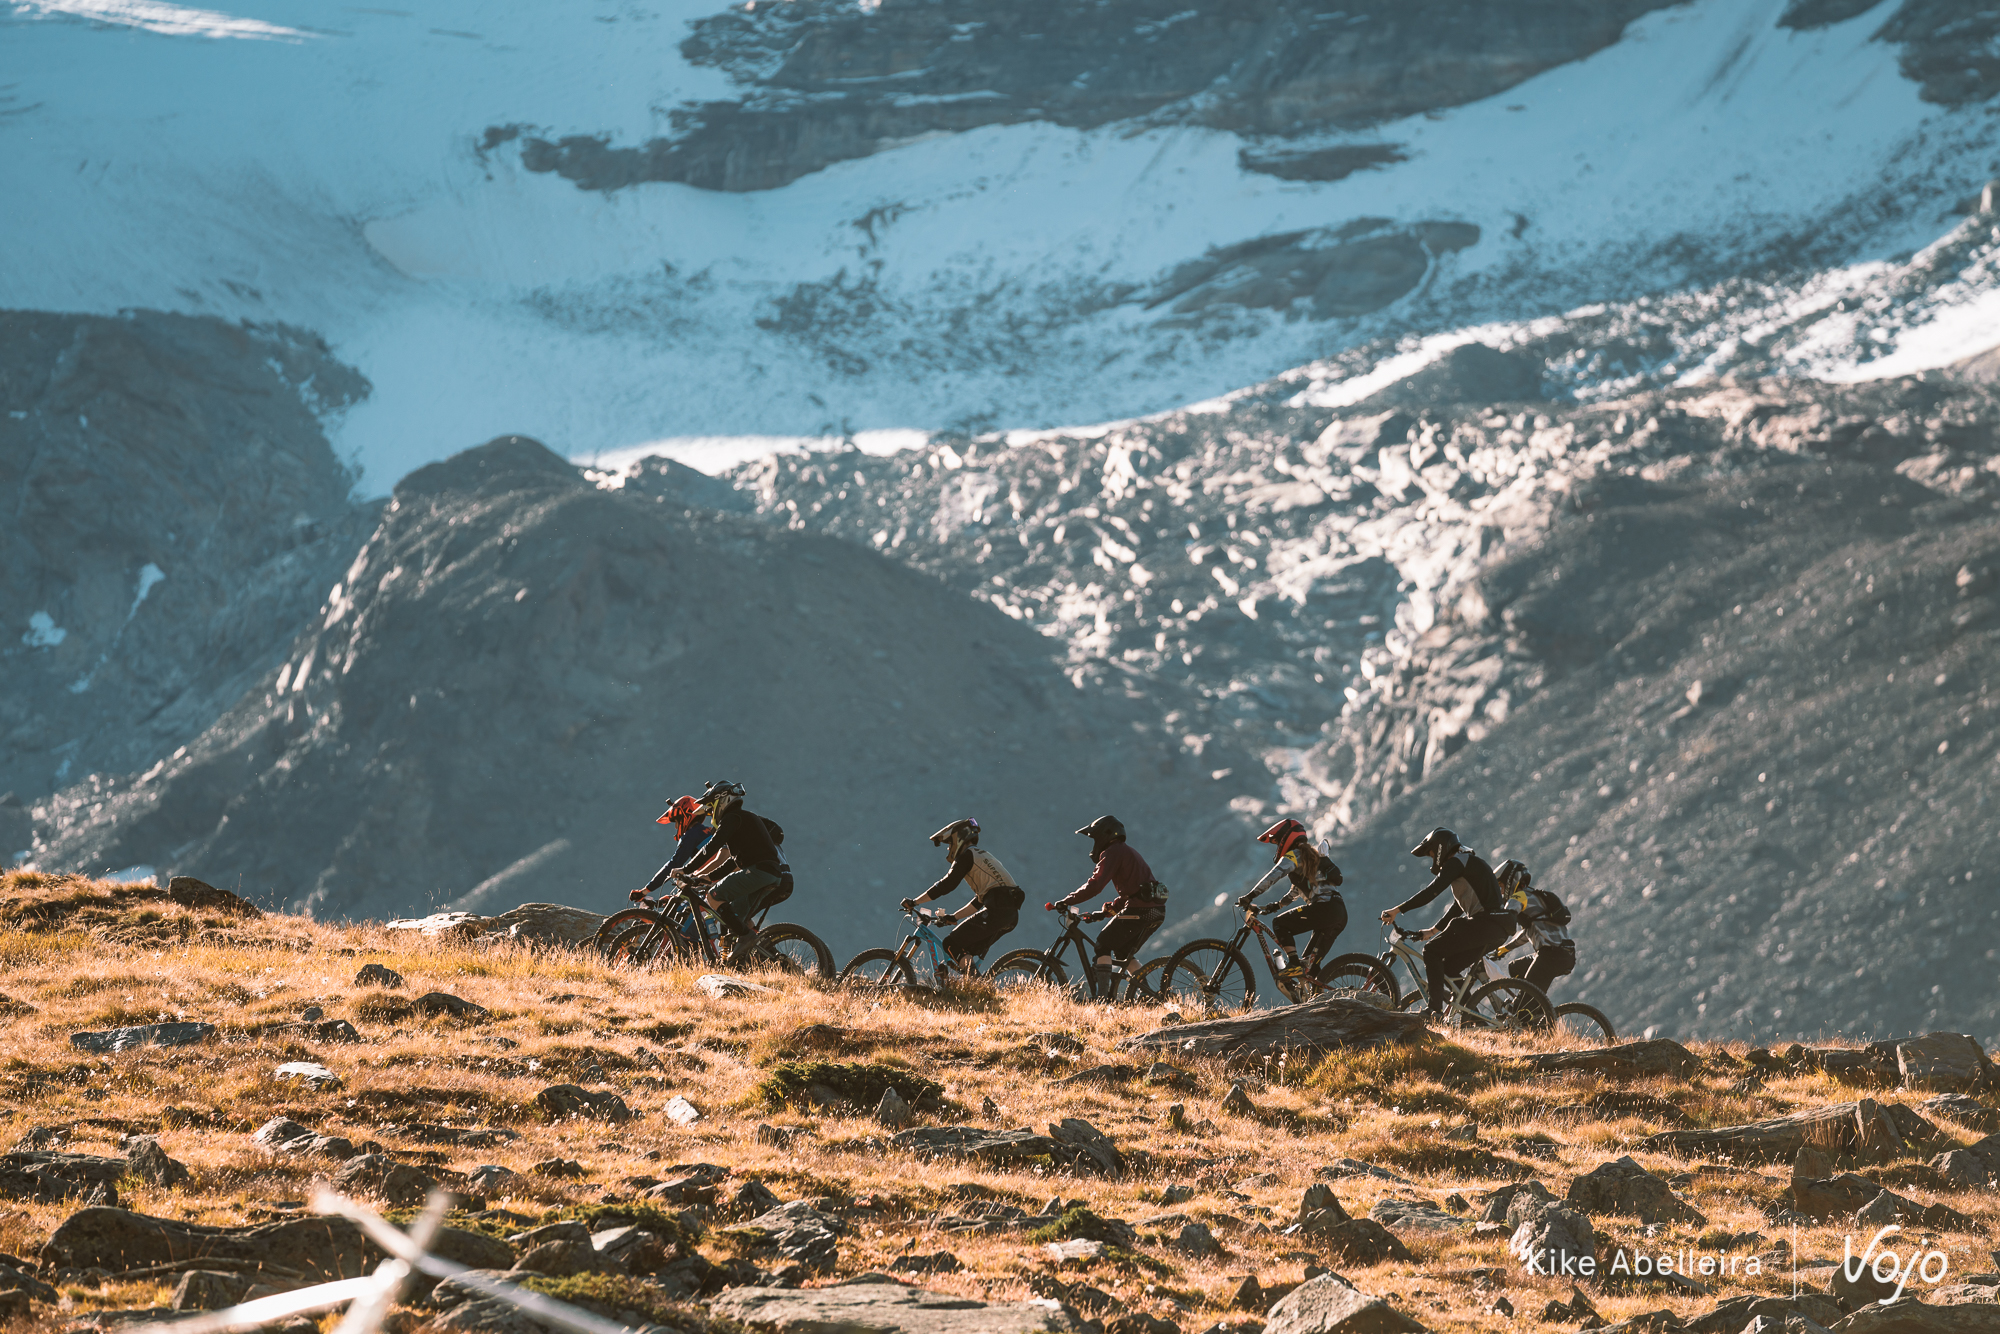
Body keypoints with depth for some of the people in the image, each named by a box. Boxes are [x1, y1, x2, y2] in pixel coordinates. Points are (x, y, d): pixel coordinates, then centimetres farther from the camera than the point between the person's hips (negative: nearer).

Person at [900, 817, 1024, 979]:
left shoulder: (967, 855, 3)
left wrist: (914, 902, -1)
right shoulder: (983, 855, 31)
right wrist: (953, 917, 32)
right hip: (1011, 914, 9)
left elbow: (947, 885, -7)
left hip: (997, 910, -9)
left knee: (952, 944, -5)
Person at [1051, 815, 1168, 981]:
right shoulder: (1128, 851, 27)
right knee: (1123, 954, 21)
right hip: (1157, 912, 9)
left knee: (1103, 945, -1)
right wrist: (1104, 912, 24)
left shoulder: (1113, 852, -4)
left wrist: (1067, 901, -12)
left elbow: (1095, 885, -16)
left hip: (1139, 910, -9)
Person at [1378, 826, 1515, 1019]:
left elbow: (1431, 891, -16)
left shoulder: (1456, 863, -6)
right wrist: (1434, 930, 34)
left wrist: (1397, 910, -15)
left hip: (1485, 922, -10)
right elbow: (1459, 906, 32)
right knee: (1449, 968, 14)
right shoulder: (1467, 862, 26)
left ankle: (1435, 1009, -18)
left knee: (1431, 951, -9)